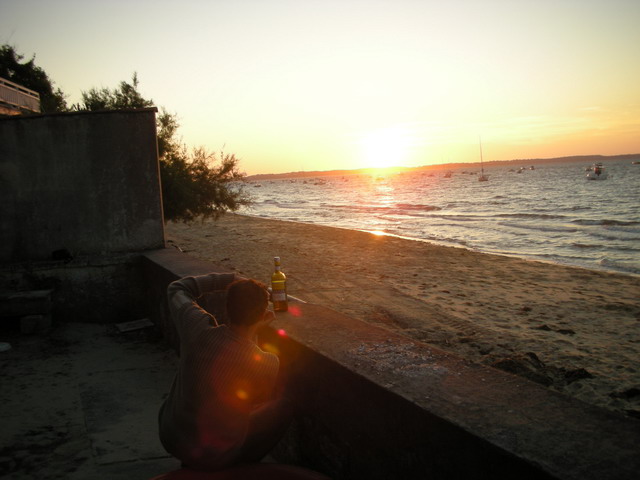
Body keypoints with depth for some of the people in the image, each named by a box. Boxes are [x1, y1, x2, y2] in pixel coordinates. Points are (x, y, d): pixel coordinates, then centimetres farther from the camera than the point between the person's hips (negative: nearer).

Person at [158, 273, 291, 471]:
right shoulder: (268, 364, -27)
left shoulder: (198, 329, -21)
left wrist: (230, 279, -3)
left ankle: (190, 465, 37)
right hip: (214, 458, -3)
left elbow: (176, 289, 1)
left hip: (170, 438, 4)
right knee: (282, 408, 14)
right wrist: (254, 331, -5)